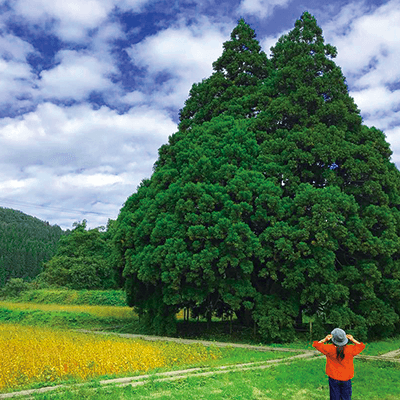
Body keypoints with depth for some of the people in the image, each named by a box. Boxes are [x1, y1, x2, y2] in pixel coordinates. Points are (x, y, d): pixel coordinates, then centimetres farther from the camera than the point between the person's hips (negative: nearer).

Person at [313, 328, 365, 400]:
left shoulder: (329, 349, -17)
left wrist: (325, 339, -2)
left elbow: (316, 344, -3)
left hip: (333, 379, 0)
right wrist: (353, 340, 7)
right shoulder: (350, 349, -14)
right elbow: (361, 346, 5)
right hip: (346, 380, 1)